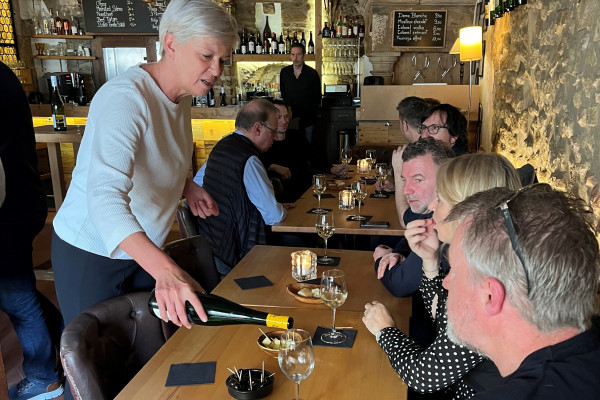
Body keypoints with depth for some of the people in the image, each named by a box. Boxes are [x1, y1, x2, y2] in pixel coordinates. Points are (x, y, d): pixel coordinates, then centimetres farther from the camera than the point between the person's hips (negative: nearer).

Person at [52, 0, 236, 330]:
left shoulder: (182, 97, 0)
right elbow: (105, 195, -41)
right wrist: (165, 270, -55)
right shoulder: (125, 97, -27)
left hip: (142, 252, 8)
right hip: (92, 253, -7)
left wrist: (186, 187, -5)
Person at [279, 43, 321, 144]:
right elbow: (282, 94, 11)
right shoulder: (284, 72, 3)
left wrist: (311, 112, -4)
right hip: (289, 118, 2)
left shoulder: (312, 73, -5)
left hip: (307, 119, -2)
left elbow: (317, 97, 1)